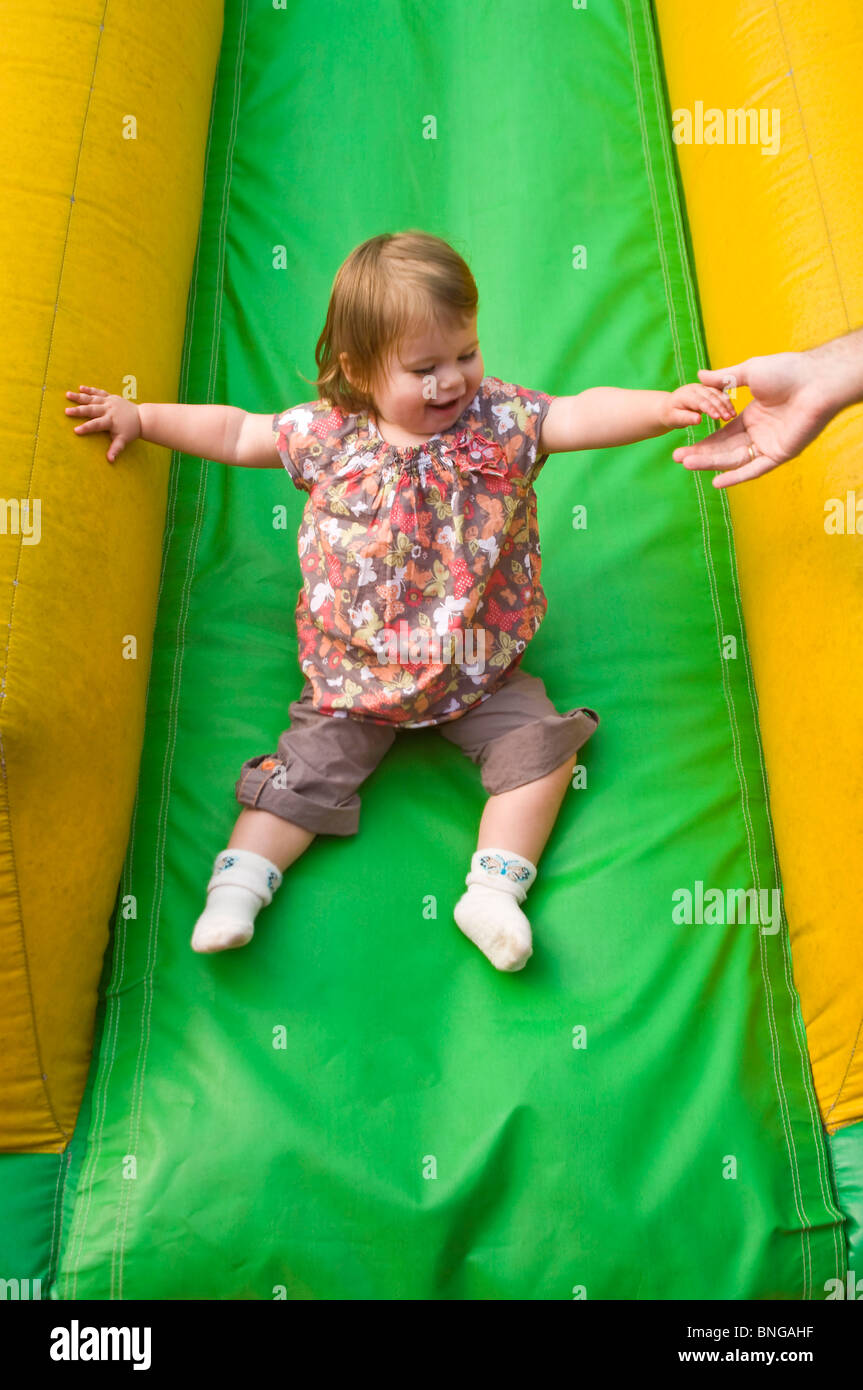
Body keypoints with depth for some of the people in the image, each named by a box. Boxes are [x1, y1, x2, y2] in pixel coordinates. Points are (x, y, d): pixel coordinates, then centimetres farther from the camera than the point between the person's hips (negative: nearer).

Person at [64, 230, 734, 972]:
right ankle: (239, 885, 5)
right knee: (306, 769, -4)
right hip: (355, 671, 0)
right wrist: (140, 417, 9)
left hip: (479, 667, 1)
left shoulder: (502, 419, -7)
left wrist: (665, 405, -33)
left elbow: (584, 415, -17)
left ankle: (495, 889, -5)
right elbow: (237, 433, 6)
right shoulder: (330, 434, -6)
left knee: (542, 745, -10)